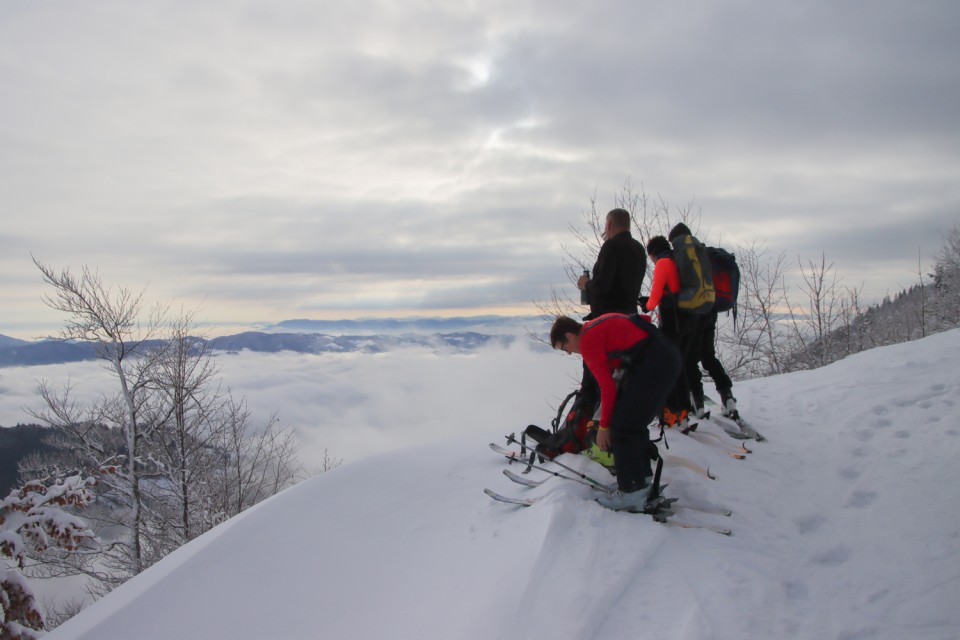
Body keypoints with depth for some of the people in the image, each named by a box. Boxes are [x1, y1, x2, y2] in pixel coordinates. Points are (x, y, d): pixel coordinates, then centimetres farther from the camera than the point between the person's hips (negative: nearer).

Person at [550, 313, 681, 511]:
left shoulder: (587, 341, -7)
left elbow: (608, 386, -8)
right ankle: (642, 478, 31)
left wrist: (604, 426, 3)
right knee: (634, 421, 20)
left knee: (622, 426, -5)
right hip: (668, 357, 10)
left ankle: (632, 493, 2)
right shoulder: (597, 327, 20)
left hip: (654, 365, -10)